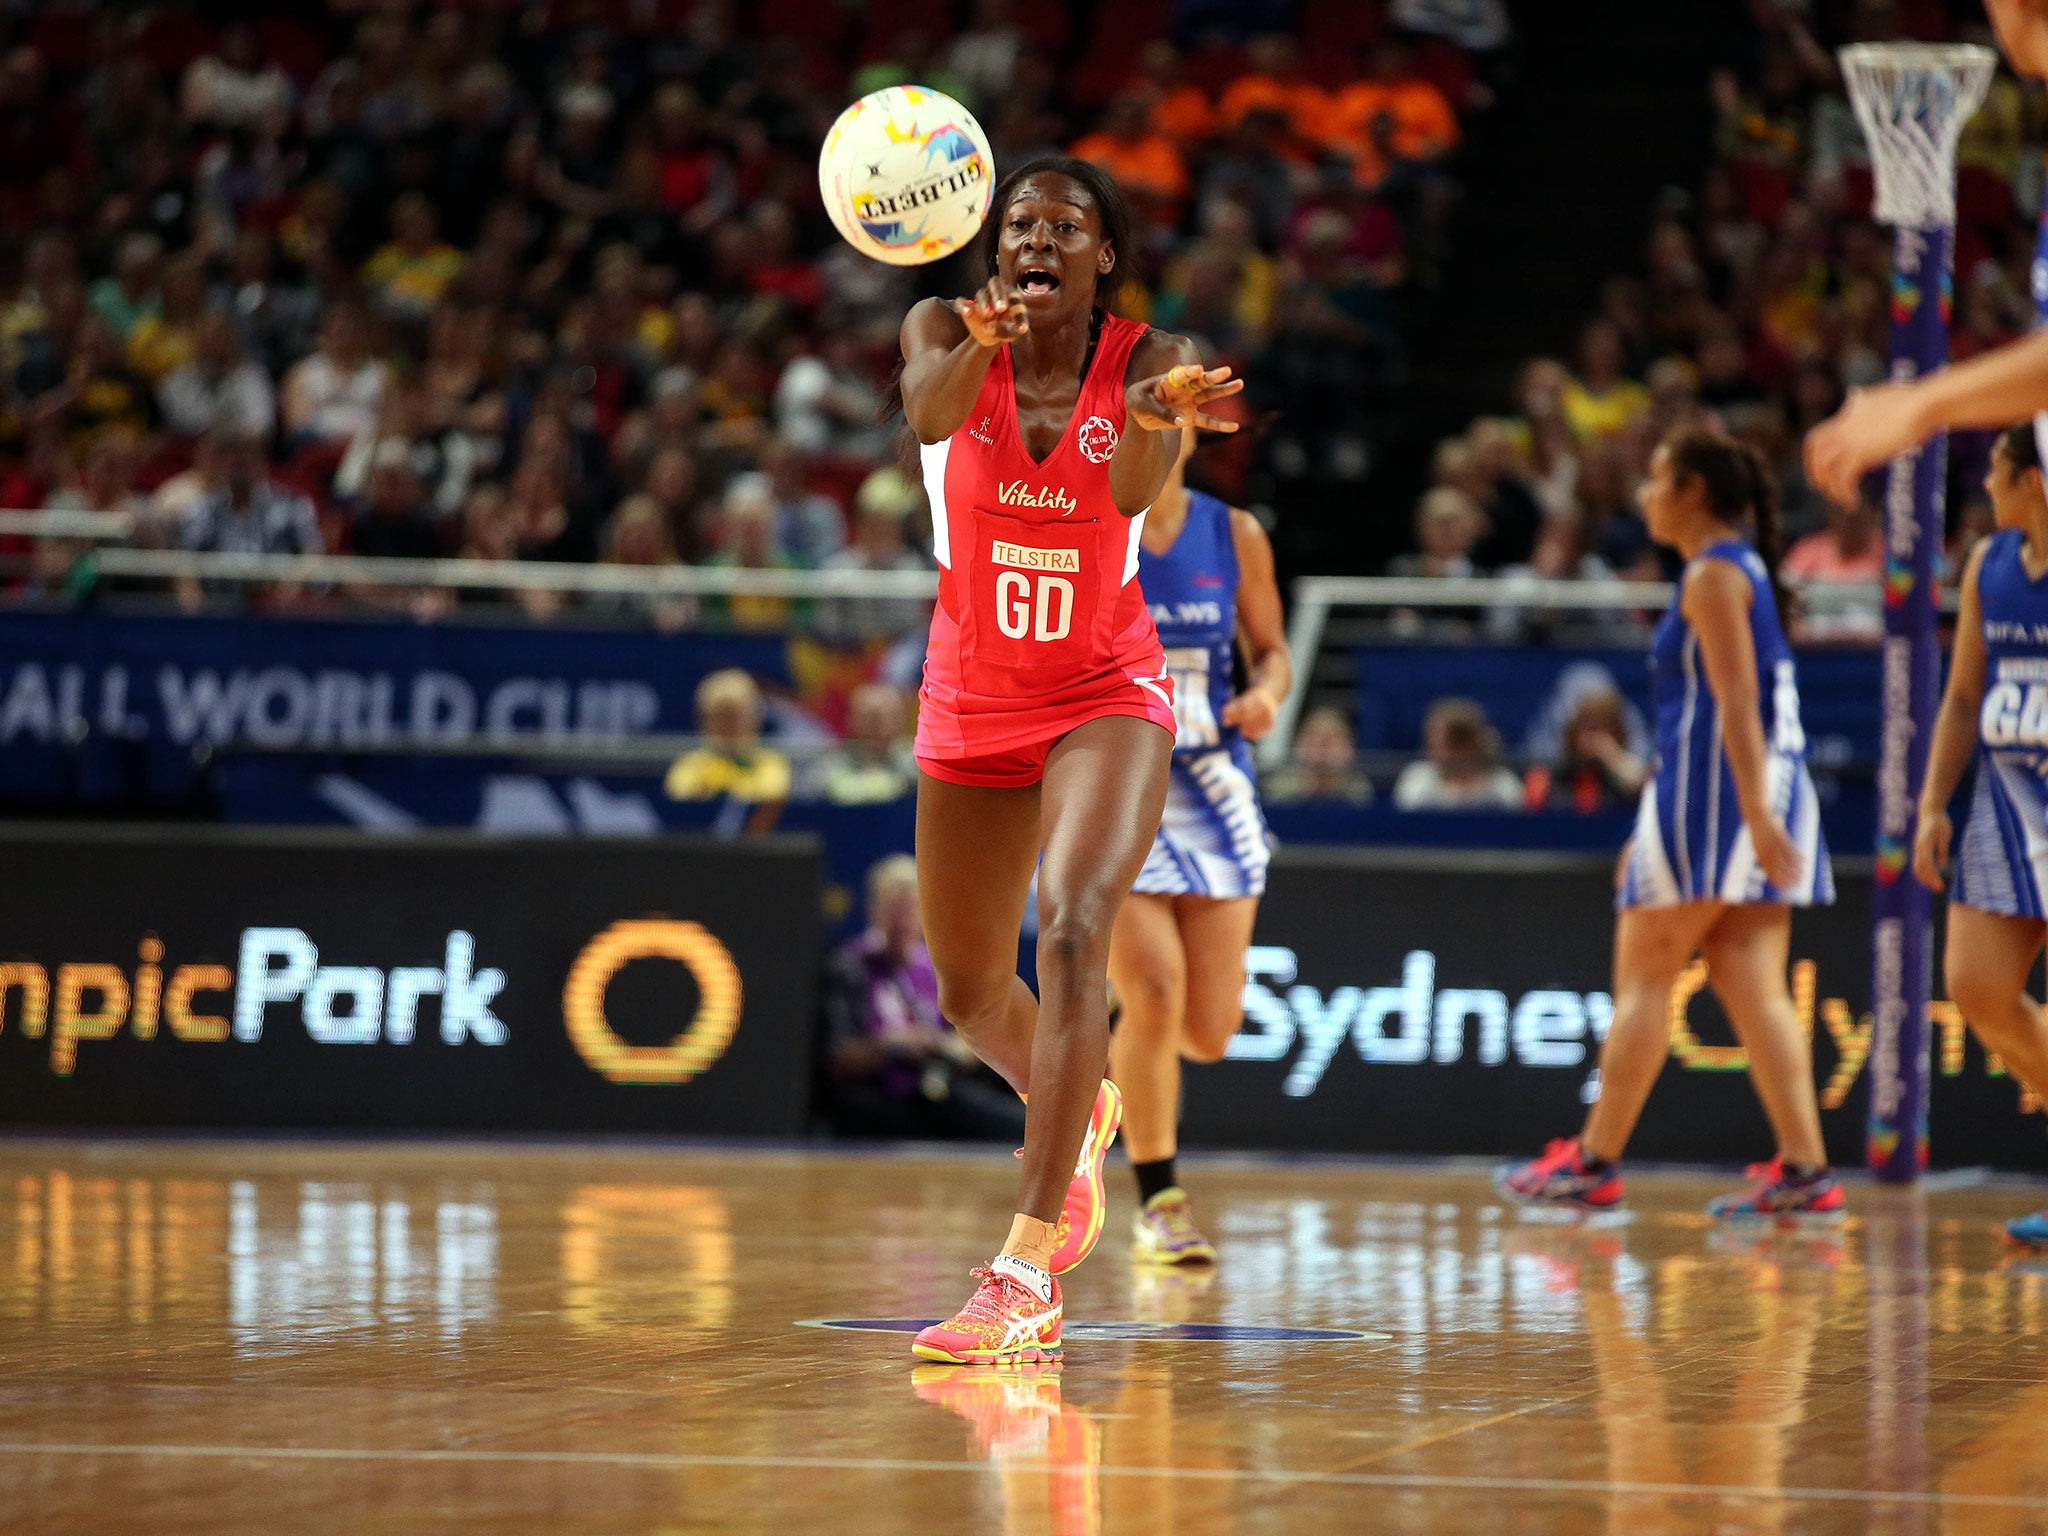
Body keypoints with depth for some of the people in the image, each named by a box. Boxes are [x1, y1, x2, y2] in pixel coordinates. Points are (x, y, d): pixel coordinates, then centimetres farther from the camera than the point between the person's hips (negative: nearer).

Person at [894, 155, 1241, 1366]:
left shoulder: (1148, 359, -11)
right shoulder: (949, 334, -9)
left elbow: (1136, 491, -32)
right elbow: (927, 412, -33)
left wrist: (1158, 416, -56)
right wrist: (981, 342, -57)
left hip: (1107, 697, -3)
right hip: (972, 706, 3)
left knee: (1073, 927, -27)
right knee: (970, 996, 13)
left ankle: (1026, 1269, -32)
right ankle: (1079, 1119, 49)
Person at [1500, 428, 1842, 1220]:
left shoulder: (1712, 575, -9)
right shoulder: (1746, 571, 20)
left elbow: (1736, 702, -19)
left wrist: (1756, 816, -26)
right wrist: (1652, 825, 28)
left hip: (1713, 795, -9)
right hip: (1752, 797, 9)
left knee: (1643, 979, -1)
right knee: (1753, 989, 2)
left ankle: (1595, 1162, 4)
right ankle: (1805, 1169, -7)